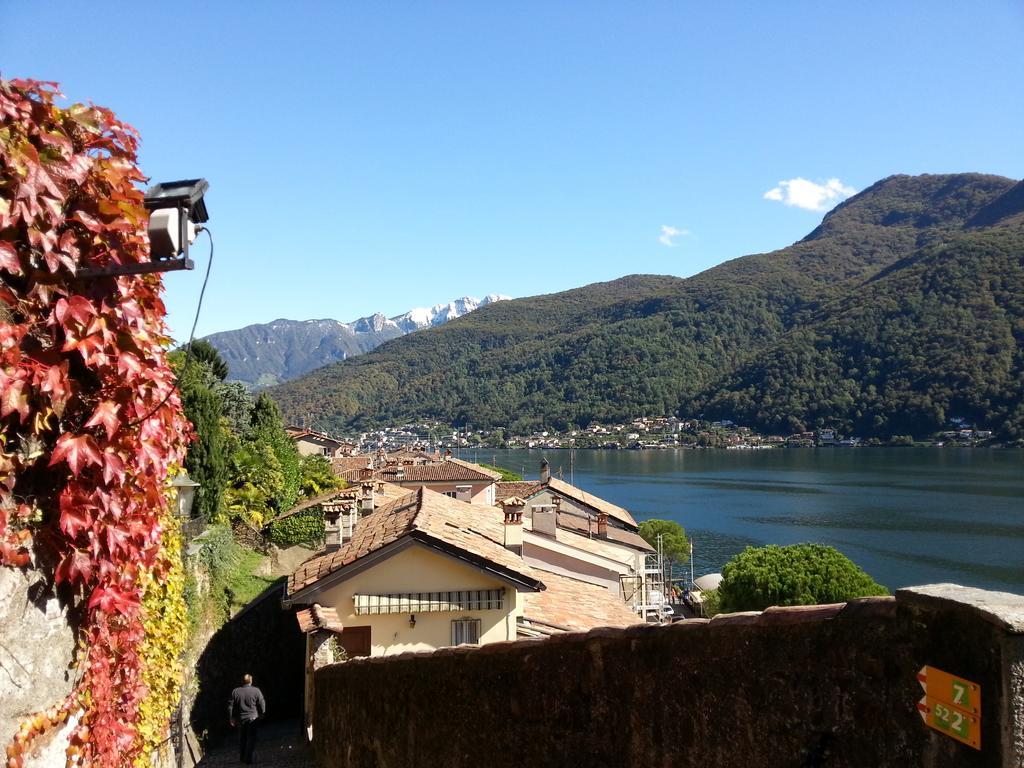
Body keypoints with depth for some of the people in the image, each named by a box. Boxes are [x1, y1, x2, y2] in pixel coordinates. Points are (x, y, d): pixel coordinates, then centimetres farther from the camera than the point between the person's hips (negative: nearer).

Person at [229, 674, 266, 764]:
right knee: (251, 739, 4)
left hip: (240, 719, 3)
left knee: (242, 739, 18)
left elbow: (230, 706, 1)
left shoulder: (235, 692, -1)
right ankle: (248, 759, 2)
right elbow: (262, 704, -5)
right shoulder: (256, 691, -9)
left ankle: (242, 757, 25)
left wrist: (231, 718, 11)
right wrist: (261, 714, 12)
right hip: (252, 718, -3)